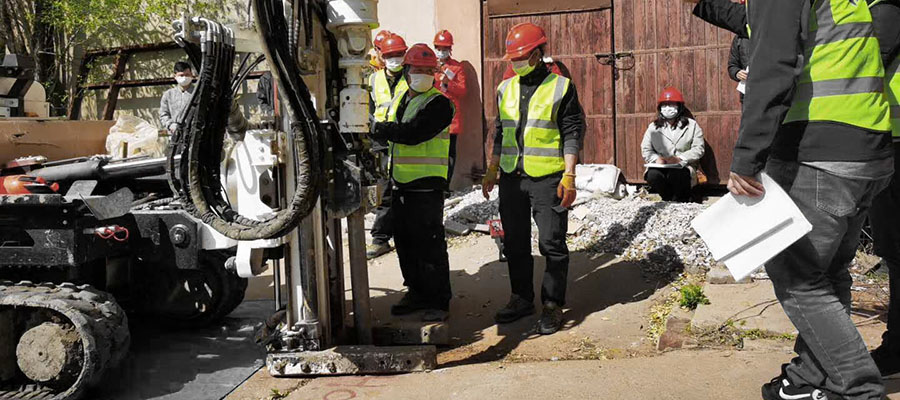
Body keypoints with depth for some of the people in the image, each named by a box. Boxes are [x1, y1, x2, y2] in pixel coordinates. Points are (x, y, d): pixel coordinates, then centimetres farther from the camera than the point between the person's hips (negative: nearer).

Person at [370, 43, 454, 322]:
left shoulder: (439, 103, -11)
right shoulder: (399, 98, 15)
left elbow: (412, 132, -22)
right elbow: (393, 131, 19)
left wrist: (379, 129, -15)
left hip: (427, 185, -8)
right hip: (400, 184, 8)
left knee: (430, 245, -3)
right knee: (405, 243, 15)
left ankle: (438, 301, 7)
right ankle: (417, 292, 29)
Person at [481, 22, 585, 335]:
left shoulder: (561, 87, -3)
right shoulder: (506, 89, 13)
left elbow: (573, 133, -5)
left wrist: (569, 175, -12)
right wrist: (491, 171, 16)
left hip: (547, 178, -5)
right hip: (511, 178, 6)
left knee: (552, 244, -1)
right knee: (515, 244, 12)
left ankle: (553, 304, 12)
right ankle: (522, 298, 26)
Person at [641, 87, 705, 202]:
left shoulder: (691, 125, 9)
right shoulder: (653, 127, 15)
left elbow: (698, 149, 0)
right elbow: (646, 150, 10)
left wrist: (679, 158, -15)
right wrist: (657, 158, -12)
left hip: (683, 166, -2)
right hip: (660, 166, 2)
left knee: (675, 175, -37)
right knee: (652, 175, -33)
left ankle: (681, 201, -6)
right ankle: (669, 200, -5)